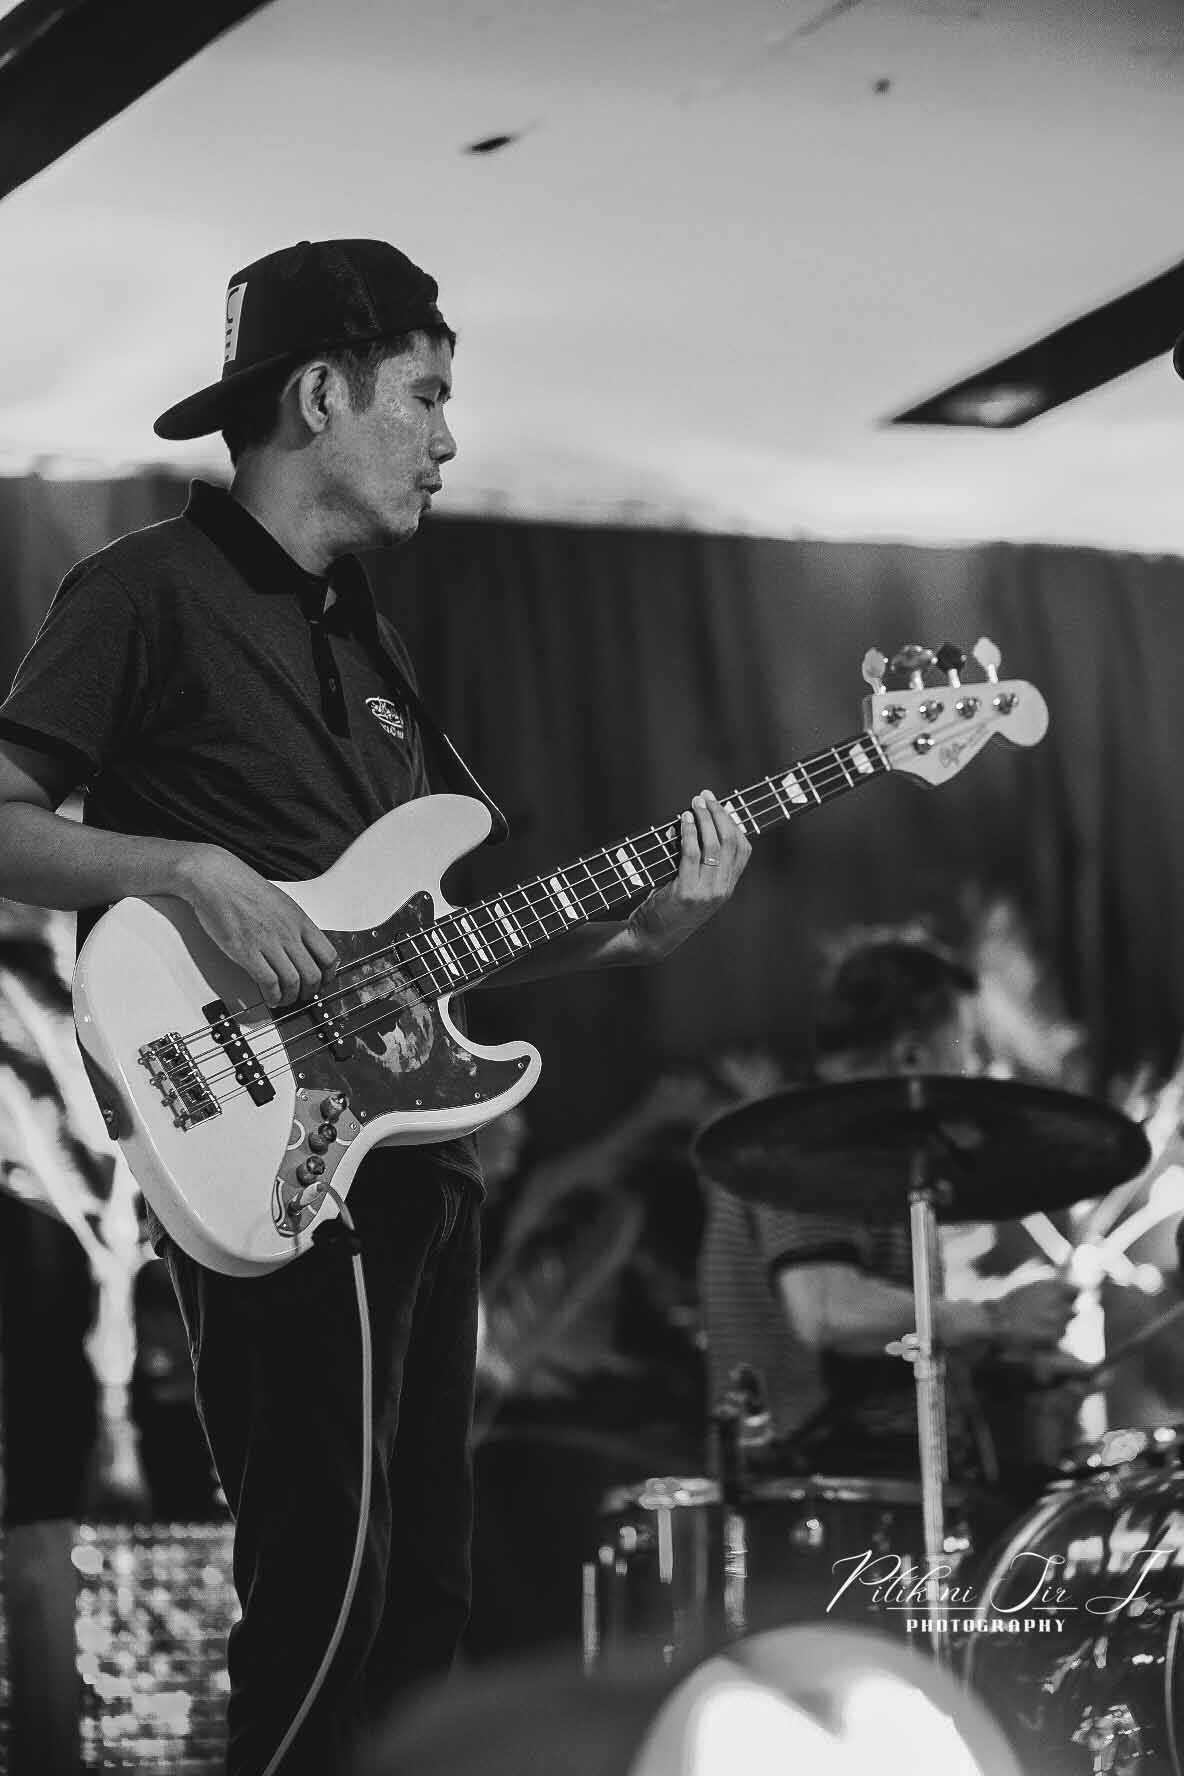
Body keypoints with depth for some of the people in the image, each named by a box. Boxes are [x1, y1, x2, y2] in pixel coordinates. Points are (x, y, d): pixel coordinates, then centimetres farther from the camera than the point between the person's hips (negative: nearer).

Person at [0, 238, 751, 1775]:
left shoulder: (358, 630, 21)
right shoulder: (151, 596, -5)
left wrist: (631, 933, 7)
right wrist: (188, 869, -23)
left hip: (415, 1148, 9)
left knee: (422, 1582, 10)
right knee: (328, 1564, -14)